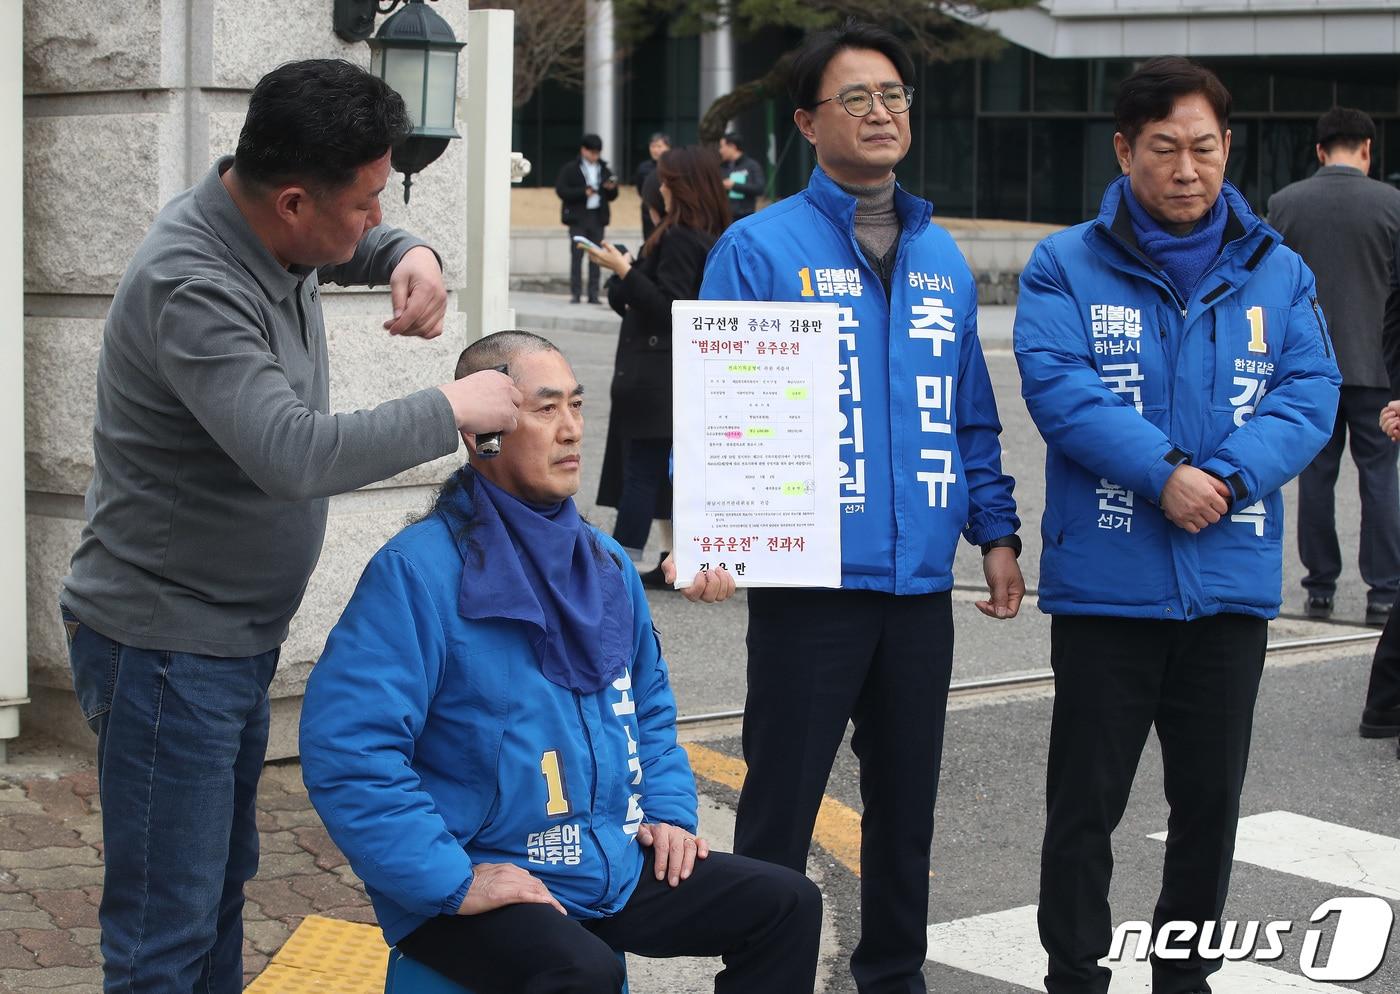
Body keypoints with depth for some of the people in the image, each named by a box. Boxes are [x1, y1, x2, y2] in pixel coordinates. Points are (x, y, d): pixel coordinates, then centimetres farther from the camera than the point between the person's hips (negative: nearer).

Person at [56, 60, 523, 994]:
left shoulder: (279, 229, 0)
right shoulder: (191, 287, -27)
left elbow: (353, 245, 24)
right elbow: (294, 454, -37)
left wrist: (408, 255, -1)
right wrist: (450, 410, -26)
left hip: (240, 633, 10)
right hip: (167, 647, -10)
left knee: (223, 880, 21)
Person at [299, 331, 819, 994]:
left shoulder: (605, 563, 11)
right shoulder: (417, 572, -15)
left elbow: (650, 705, 25)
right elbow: (343, 748, -23)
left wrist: (670, 809, 8)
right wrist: (453, 881, -24)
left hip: (618, 865, 8)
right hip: (484, 884, -8)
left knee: (787, 904, 2)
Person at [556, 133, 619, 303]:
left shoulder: (604, 170, 13)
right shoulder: (570, 169, 1)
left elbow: (612, 197, 16)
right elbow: (561, 190, -8)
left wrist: (611, 188, -7)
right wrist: (584, 192, -17)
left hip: (598, 217, 3)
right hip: (578, 217, -3)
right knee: (576, 255, -4)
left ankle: (593, 294, 5)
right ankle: (575, 293, -1)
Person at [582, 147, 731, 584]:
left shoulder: (678, 239, -16)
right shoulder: (714, 238, 12)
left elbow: (667, 307, -20)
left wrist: (624, 271, -17)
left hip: (655, 375, -9)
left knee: (640, 468, -7)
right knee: (669, 468, 12)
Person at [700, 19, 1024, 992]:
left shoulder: (942, 258, 12)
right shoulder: (760, 247, -5)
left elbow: (973, 417, 17)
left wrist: (996, 531, 10)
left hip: (922, 582, 5)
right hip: (810, 577, -5)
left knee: (907, 800, 16)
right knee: (782, 802, 2)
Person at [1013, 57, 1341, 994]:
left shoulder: (1277, 273, 7)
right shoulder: (1066, 267, -2)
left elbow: (1311, 393, -3)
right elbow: (1059, 387, -15)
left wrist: (1229, 476, -19)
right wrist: (1165, 473, -23)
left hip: (1232, 584, 3)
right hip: (1105, 584, -3)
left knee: (1211, 799, 14)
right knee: (1086, 802, 5)